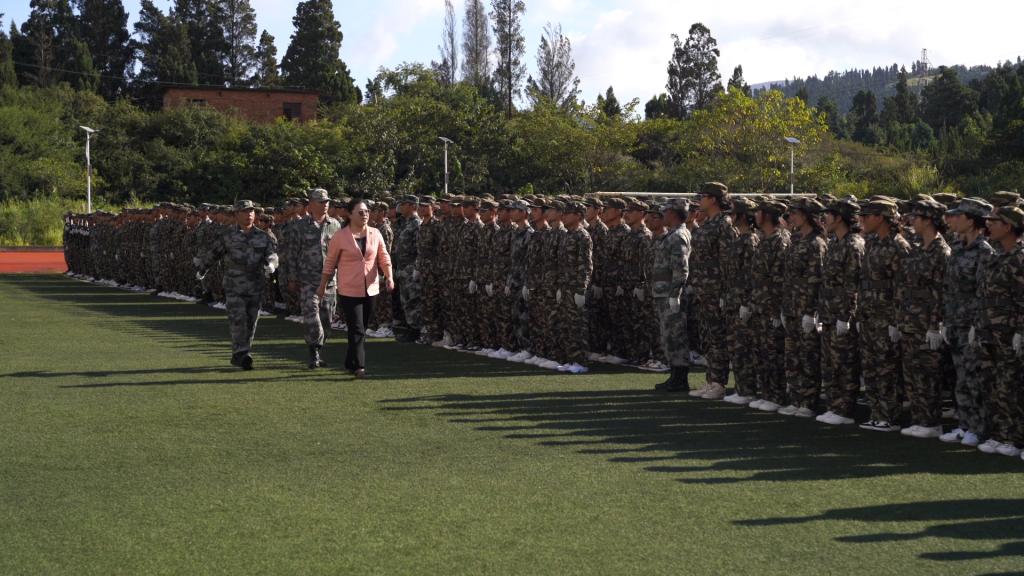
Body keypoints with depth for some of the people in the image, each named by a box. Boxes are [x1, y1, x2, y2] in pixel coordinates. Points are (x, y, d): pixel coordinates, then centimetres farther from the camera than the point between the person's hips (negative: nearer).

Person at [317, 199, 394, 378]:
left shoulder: (375, 234, 3)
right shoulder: (340, 237, -7)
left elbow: (384, 258, 4)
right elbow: (329, 263, 0)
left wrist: (389, 276, -12)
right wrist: (322, 286, 5)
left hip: (370, 289, 4)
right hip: (349, 290, -4)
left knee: (360, 329, 13)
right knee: (357, 330, -9)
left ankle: (350, 363, 26)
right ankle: (359, 367, -5)